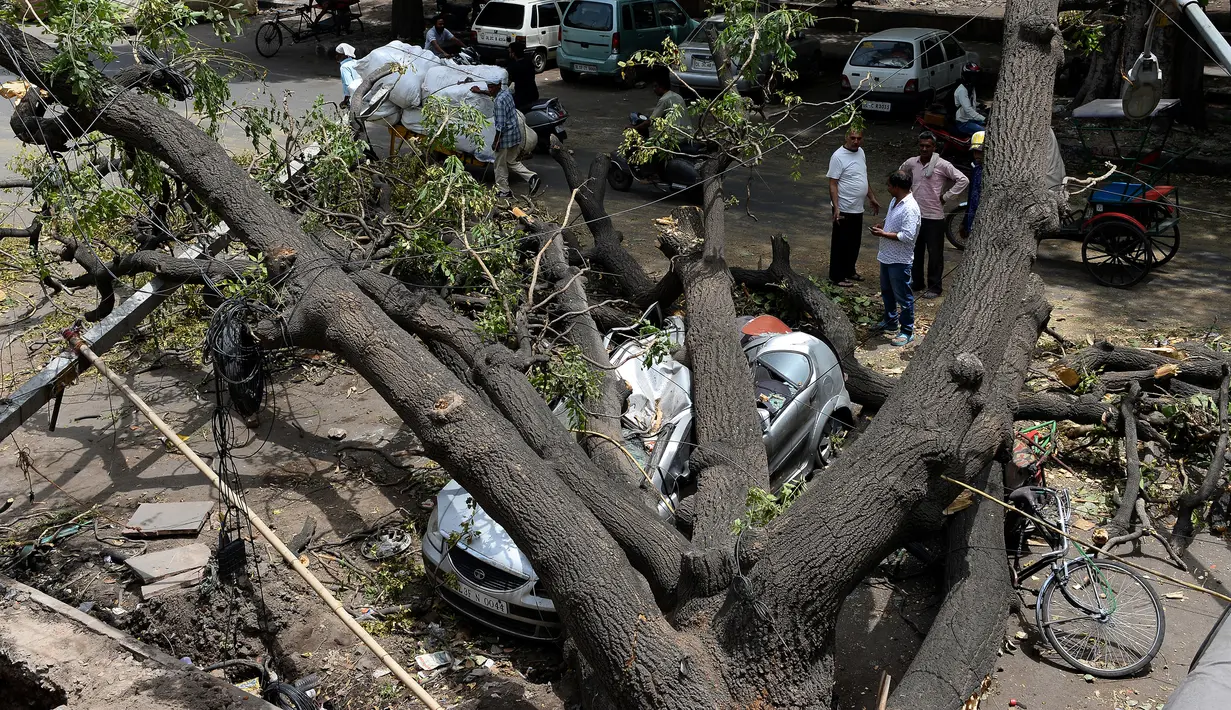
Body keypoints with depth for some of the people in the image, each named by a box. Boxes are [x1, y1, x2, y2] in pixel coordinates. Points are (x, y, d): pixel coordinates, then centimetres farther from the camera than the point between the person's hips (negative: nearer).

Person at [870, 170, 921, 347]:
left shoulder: (910, 208, -24)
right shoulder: (895, 201, 5)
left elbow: (907, 236, -29)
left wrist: (883, 234, -23)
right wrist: (882, 225, 1)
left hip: (900, 260, -10)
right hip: (887, 256, 10)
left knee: (903, 296, 1)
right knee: (887, 292, 23)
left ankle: (907, 331, 12)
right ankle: (891, 321, 41)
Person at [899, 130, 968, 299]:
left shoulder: (942, 165, -12)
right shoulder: (912, 163, 3)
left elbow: (963, 180, -14)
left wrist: (945, 197, -13)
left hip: (934, 217, -5)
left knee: (935, 254, 2)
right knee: (915, 251, 15)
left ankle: (934, 287, 10)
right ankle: (917, 282, 29)